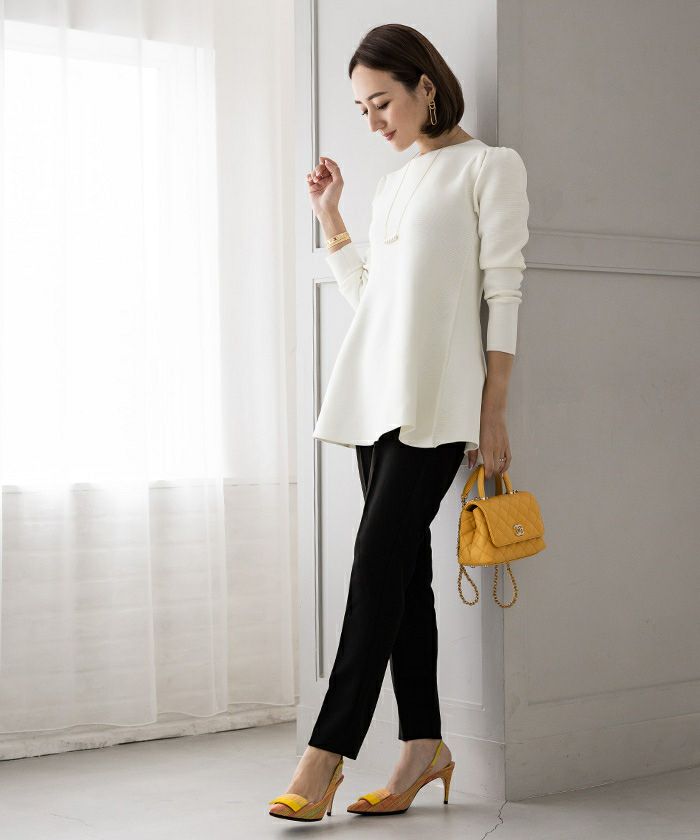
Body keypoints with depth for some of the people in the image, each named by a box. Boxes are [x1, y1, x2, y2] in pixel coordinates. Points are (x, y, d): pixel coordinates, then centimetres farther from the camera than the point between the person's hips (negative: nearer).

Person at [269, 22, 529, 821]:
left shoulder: (489, 166, 2)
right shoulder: (390, 185, 22)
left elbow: (503, 292, -5)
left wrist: (493, 412, -10)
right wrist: (329, 219, 18)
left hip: (435, 396, -7)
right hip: (373, 391, 7)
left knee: (380, 557, -13)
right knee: (402, 561, 4)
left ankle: (327, 751, -14)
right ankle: (424, 743, 8)